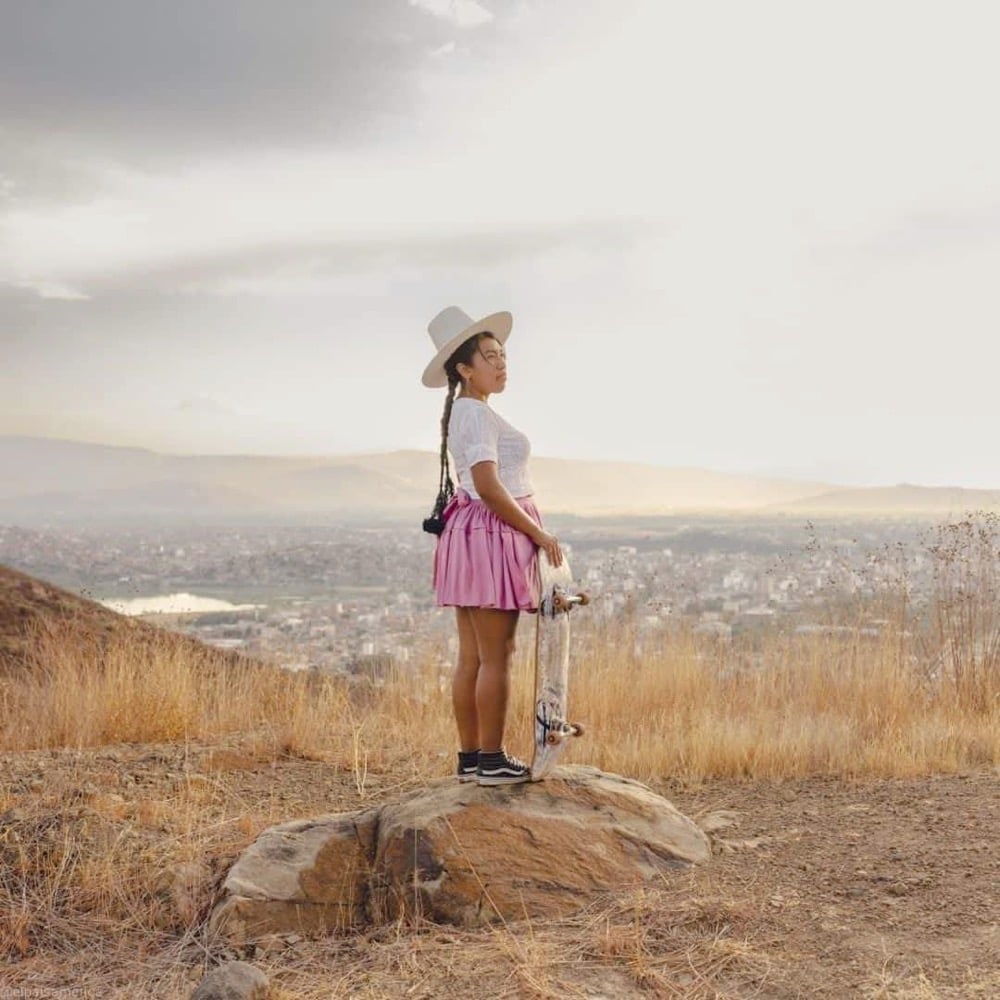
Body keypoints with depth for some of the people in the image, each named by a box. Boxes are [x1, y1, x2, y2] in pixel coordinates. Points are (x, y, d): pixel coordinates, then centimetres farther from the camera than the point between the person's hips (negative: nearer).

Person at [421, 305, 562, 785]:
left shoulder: (462, 412, 17)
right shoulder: (477, 413, -13)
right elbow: (489, 487, -20)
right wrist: (539, 533, -14)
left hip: (470, 534, 10)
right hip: (491, 535, -10)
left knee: (471, 657, 11)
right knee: (495, 657, -5)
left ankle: (469, 757, 16)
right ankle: (491, 759, 1)